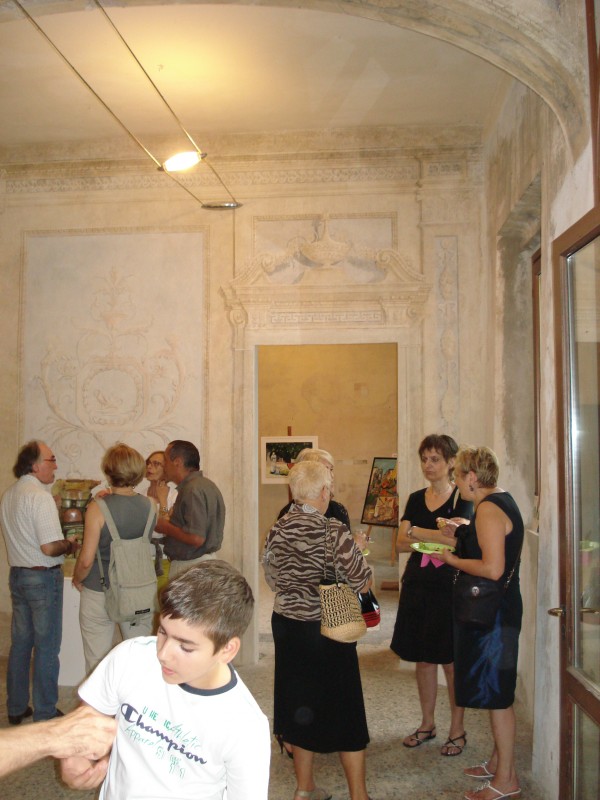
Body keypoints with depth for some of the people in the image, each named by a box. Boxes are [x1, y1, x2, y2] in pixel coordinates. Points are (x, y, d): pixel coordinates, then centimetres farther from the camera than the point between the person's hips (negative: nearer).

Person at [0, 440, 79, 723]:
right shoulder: (40, 496, -20)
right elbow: (49, 547, -25)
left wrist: (61, 543, 14)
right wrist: (69, 545, -6)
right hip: (43, 577, -8)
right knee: (46, 647, 3)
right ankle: (44, 715, 11)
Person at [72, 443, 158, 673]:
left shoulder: (98, 509, -17)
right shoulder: (151, 505, -7)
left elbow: (86, 560, -17)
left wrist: (77, 579, 4)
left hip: (99, 593, -3)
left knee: (97, 663, 11)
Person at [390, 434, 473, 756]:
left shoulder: (462, 499, -5)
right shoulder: (416, 499, 10)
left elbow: (460, 542, -19)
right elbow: (400, 544, -1)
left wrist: (417, 532, -14)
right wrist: (438, 536, -15)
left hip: (448, 588, -5)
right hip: (417, 586, 5)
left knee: (451, 660, 2)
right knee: (423, 658, 12)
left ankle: (457, 730, 16)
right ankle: (427, 724, 26)